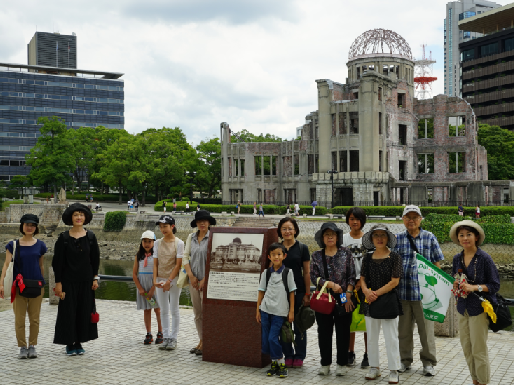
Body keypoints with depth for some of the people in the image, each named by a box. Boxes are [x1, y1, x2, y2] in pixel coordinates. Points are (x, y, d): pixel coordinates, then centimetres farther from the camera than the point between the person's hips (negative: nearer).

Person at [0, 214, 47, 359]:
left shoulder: (40, 245, 6)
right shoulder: (13, 245, 2)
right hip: (19, 286, -1)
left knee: (34, 318, 4)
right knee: (19, 318, 1)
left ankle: (32, 346, 15)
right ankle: (22, 347, 12)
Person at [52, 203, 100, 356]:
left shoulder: (90, 237, 3)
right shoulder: (64, 237, -4)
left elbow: (95, 259, 8)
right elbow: (57, 261, -3)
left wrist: (95, 278, 1)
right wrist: (58, 282, -7)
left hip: (86, 280, 2)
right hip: (68, 281, -2)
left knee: (84, 311, 6)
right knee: (68, 311, 0)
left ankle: (79, 342, 18)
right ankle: (69, 344, 12)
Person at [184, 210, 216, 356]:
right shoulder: (191, 238, 10)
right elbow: (185, 257, 9)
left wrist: (205, 279, -13)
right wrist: (191, 276, -2)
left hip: (207, 280, -5)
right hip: (194, 280, 5)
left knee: (206, 311, -4)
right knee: (197, 313, 10)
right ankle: (201, 341, 20)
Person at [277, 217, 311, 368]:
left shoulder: (302, 248, 0)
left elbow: (307, 273, 1)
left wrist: (307, 294, -4)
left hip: (298, 292, -2)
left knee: (299, 325, 5)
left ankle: (299, 356, 17)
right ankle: (288, 355, 19)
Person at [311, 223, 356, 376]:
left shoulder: (345, 253, 1)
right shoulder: (316, 256, 4)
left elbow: (351, 276, -1)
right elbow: (314, 277, -4)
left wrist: (348, 295, -9)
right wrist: (331, 284, -15)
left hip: (343, 300, -1)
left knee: (343, 332, 5)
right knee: (324, 332, 8)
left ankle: (341, 364, 17)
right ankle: (325, 363, 20)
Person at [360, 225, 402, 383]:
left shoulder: (394, 257, -5)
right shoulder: (367, 258, 7)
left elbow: (394, 281, -10)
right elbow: (363, 278, 6)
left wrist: (376, 293, -14)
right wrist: (367, 292, -14)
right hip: (371, 301, 4)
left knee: (391, 337, 0)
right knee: (372, 336, 12)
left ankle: (394, 371, 10)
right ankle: (374, 367, 24)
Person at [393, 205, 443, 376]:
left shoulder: (430, 237, 5)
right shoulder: (398, 239, 7)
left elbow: (437, 262, 8)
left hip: (424, 290, -1)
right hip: (403, 290, 1)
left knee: (426, 328, 3)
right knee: (404, 328, 10)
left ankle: (428, 362, 17)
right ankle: (405, 360, 25)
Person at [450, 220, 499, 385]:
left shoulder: (484, 258, -9)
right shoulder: (457, 259, 7)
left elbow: (495, 285, -7)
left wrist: (474, 287, -20)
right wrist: (455, 285, -4)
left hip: (479, 308, -5)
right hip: (462, 308, 5)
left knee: (479, 350, -2)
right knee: (467, 349, 9)